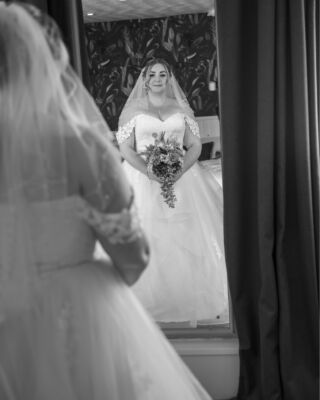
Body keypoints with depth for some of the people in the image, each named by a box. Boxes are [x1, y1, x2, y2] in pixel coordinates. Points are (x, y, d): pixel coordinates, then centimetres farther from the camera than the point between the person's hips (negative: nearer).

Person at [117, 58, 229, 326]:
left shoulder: (181, 109, 12)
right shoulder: (133, 110, 7)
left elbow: (195, 146, 7)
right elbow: (126, 149, 0)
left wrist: (179, 170, -12)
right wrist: (148, 170, -16)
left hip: (182, 178, 2)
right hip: (143, 180, -1)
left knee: (188, 240, -5)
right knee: (148, 241, -8)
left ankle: (192, 305, 2)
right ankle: (150, 304, -2)